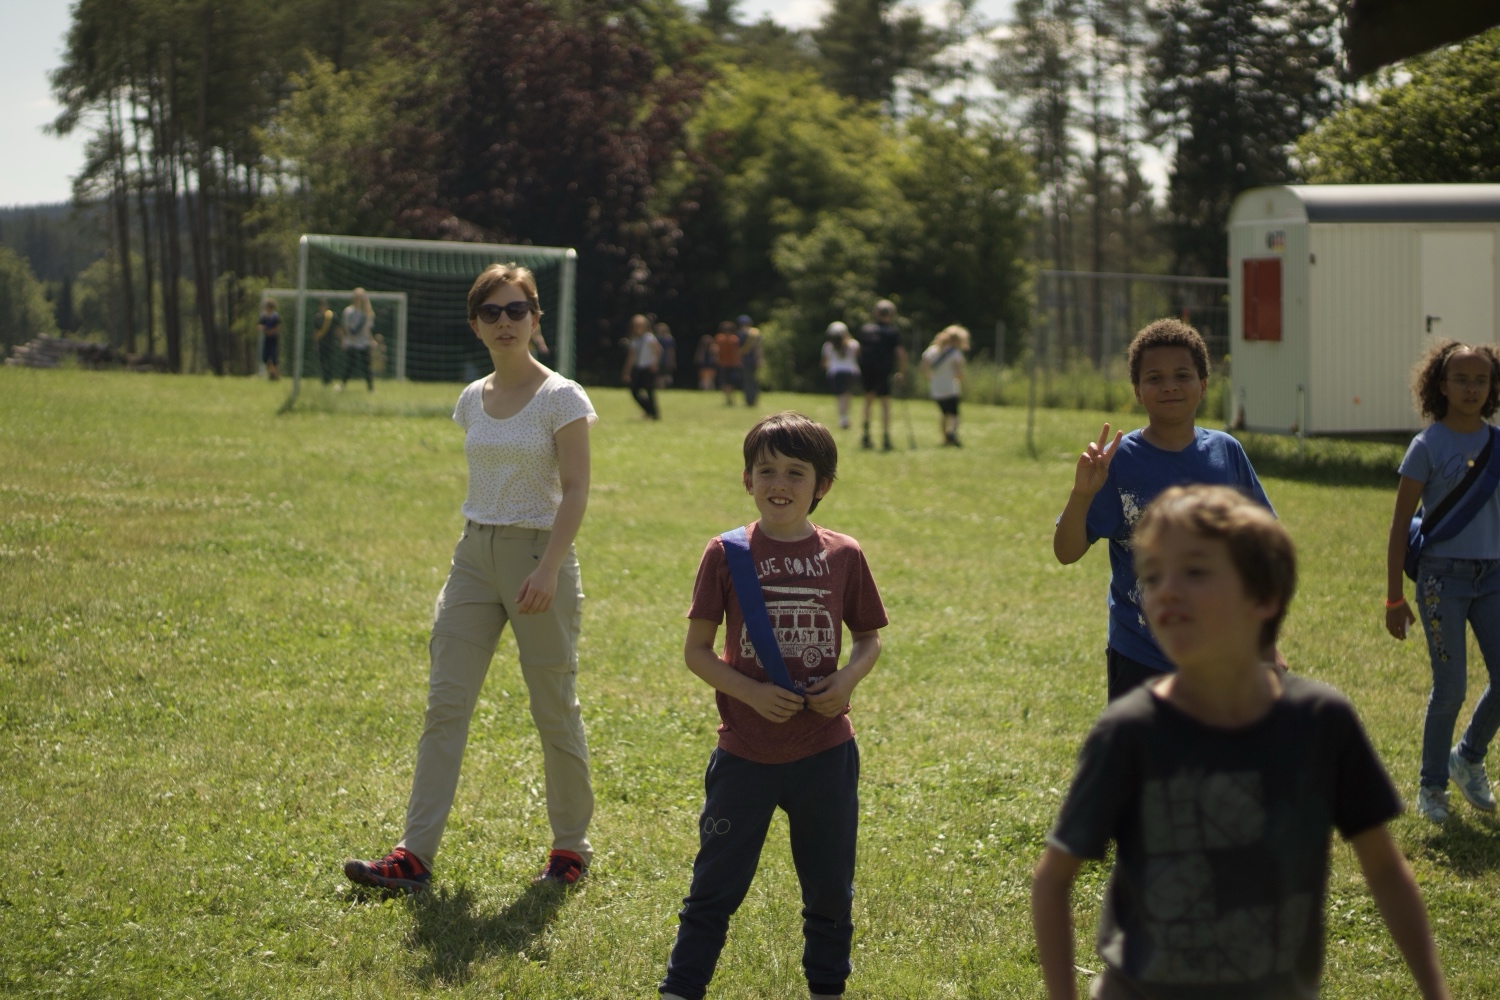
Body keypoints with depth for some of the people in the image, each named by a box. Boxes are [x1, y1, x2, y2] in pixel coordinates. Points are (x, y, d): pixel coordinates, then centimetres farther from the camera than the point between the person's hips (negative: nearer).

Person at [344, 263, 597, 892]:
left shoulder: (560, 398, -8)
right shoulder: (472, 401, 9)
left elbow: (575, 488, -13)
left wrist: (548, 568, -22)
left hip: (538, 553, -5)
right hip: (475, 555, 5)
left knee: (554, 709, 4)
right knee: (445, 703, -2)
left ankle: (571, 846, 20)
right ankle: (415, 855, -2)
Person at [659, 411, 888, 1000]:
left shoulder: (843, 556, -1)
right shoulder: (727, 554, -5)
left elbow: (869, 639, 10)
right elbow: (696, 649, -2)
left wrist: (848, 681, -11)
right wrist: (751, 692, -16)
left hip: (825, 752, 2)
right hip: (745, 753, -1)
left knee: (830, 887, 13)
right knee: (715, 886, 5)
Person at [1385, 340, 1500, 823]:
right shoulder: (1428, 447, -7)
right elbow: (1400, 526, -4)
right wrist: (1394, 598, -7)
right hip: (1443, 574, -4)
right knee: (1450, 688, -1)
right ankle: (1431, 785, 17)